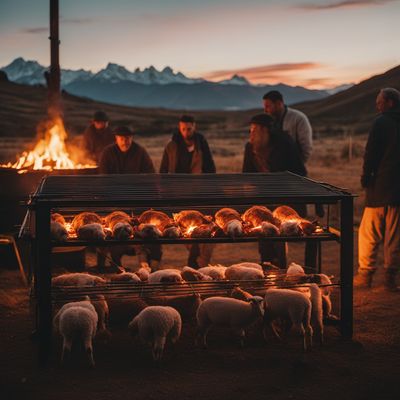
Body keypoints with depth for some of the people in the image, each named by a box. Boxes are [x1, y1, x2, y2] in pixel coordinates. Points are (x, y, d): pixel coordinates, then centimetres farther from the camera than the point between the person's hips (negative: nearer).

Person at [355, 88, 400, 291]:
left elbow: (371, 152, -11)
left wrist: (366, 177, 0)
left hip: (380, 186, -5)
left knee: (369, 233, 4)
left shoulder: (381, 122, -8)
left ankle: (365, 275, 6)